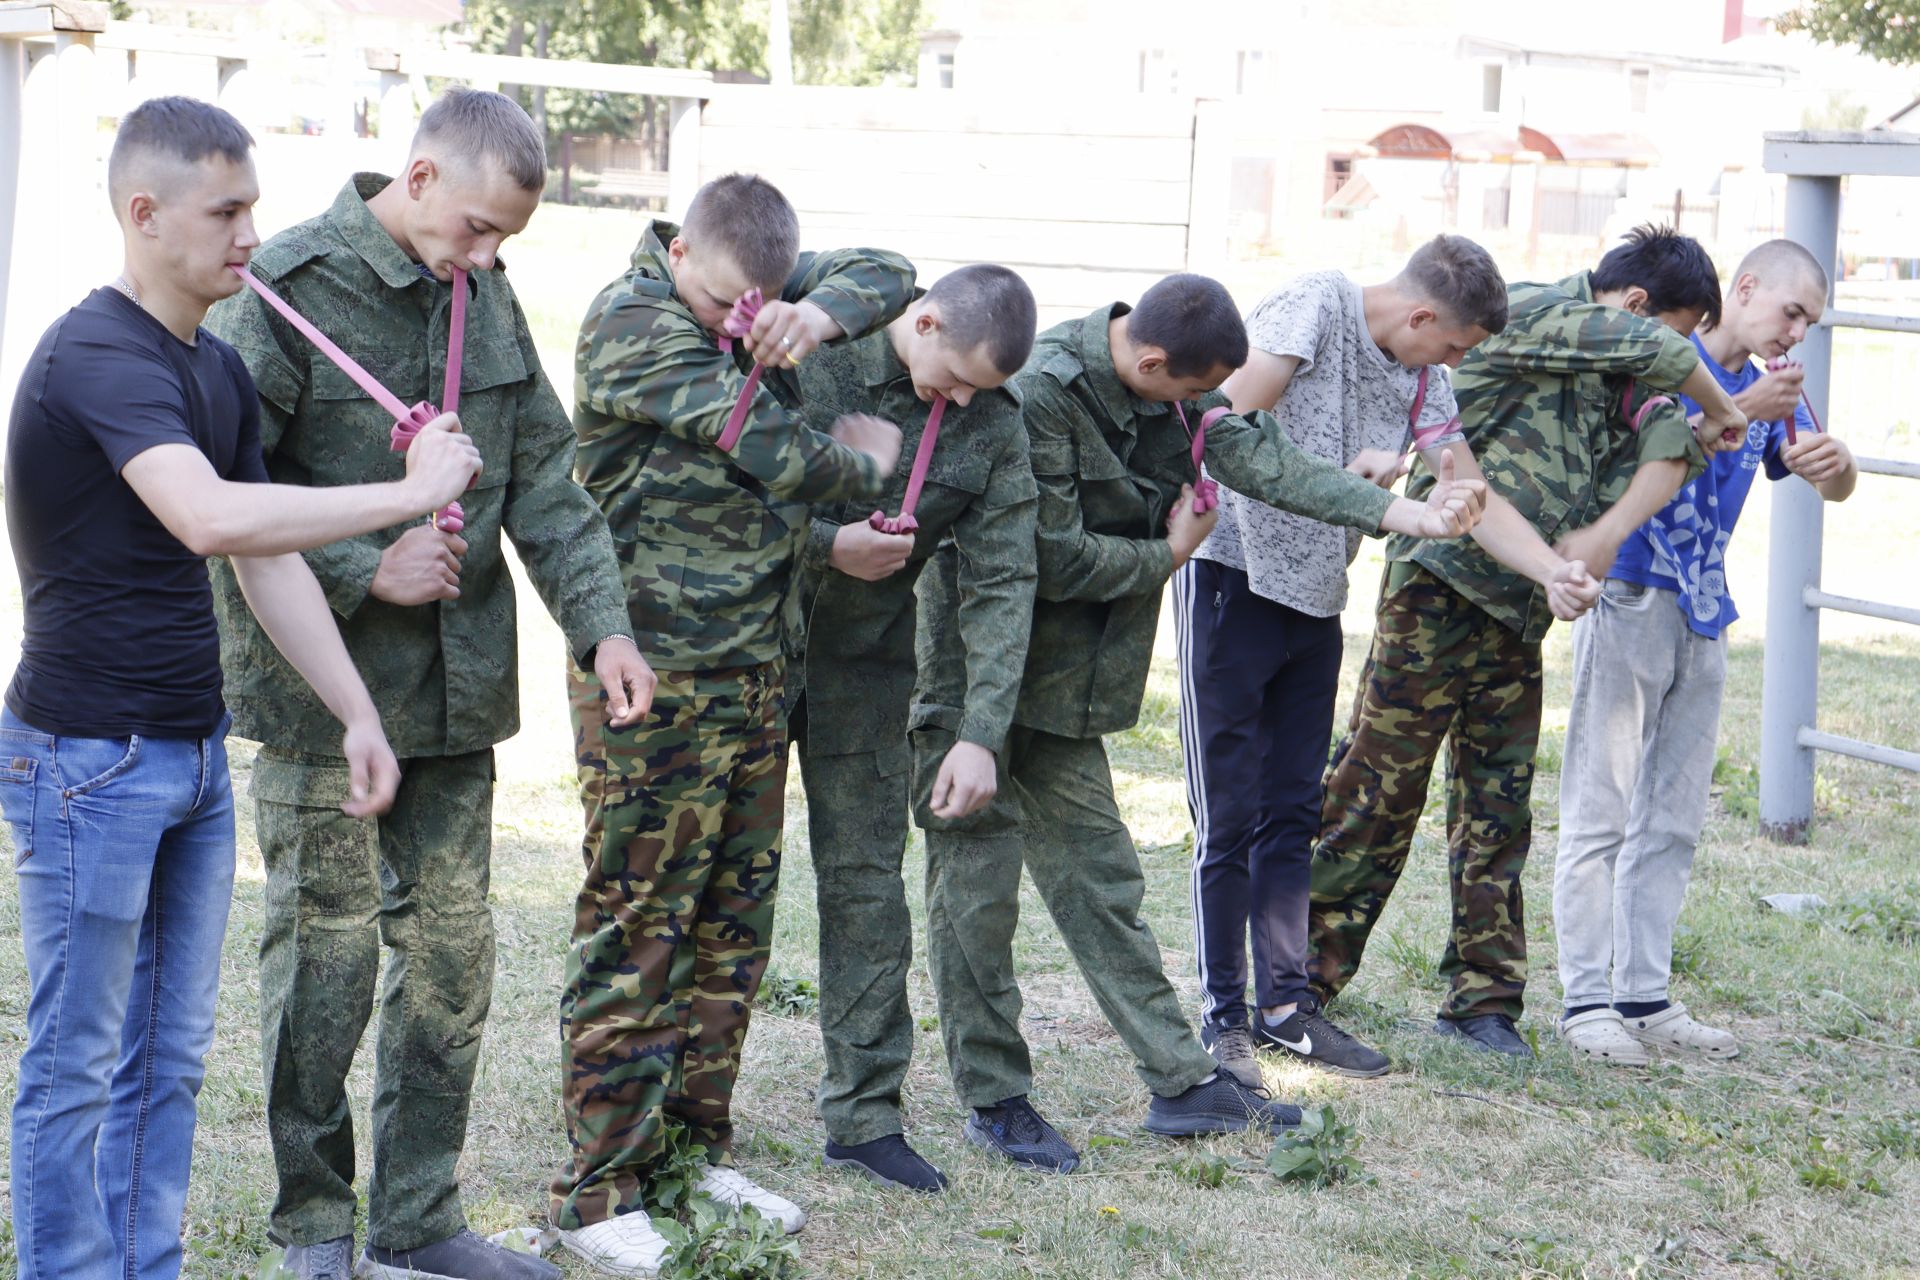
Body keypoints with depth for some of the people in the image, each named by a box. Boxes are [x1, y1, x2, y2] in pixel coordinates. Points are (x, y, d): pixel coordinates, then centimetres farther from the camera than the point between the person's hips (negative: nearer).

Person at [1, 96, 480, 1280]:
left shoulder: (220, 369, 11)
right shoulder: (99, 355, -17)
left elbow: (267, 559, 14)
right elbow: (213, 518, -33)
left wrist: (357, 714, 9)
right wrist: (412, 492, -25)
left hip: (195, 752, 8)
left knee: (170, 1058, 13)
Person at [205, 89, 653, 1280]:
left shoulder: (487, 295, 9)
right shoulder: (289, 288, -12)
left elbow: (544, 476, 9)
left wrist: (603, 623, -2)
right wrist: (364, 572, -18)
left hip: (457, 689, 7)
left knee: (453, 954, 11)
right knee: (327, 955, 1)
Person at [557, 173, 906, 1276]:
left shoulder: (753, 287, 9)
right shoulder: (634, 323, -15)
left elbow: (888, 273, 11)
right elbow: (776, 454, -19)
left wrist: (820, 315, -10)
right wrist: (865, 460, 0)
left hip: (758, 667, 8)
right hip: (655, 677, -8)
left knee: (735, 920, 13)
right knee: (635, 928, -4)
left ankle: (696, 1146, 23)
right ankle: (601, 1190, 3)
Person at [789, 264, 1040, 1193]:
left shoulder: (994, 431, -6)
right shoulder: (810, 358, -14)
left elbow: (1003, 586, -10)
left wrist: (981, 733, -19)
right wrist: (826, 545, -22)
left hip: (865, 666, 2)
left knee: (867, 882, 3)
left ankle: (864, 1113, 10)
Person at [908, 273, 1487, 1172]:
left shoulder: (1167, 389, 1)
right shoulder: (1041, 396, -24)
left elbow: (1256, 458, -8)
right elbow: (1052, 560, -23)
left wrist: (1404, 513, -19)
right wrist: (1168, 557, -7)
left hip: (1065, 686, 8)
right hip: (978, 673, -8)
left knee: (1099, 877, 11)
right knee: (978, 885, -1)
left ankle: (1183, 1083, 15)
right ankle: (994, 1100, 10)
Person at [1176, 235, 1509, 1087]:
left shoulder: (1420, 378, 9)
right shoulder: (1318, 304, -12)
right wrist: (1339, 482, -16)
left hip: (1317, 601, 7)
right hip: (1232, 577, -7)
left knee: (1292, 815, 10)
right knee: (1229, 818, -3)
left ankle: (1284, 1006, 18)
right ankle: (1221, 1018, 4)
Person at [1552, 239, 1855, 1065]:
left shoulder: (1763, 391, 16)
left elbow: (1831, 487, 14)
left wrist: (1835, 461, -10)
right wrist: (1737, 413, -26)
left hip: (1702, 616, 8)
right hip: (1630, 596, -8)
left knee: (1673, 819, 8)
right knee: (1601, 808, -5)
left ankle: (1644, 997, 13)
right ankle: (1586, 999, -2)